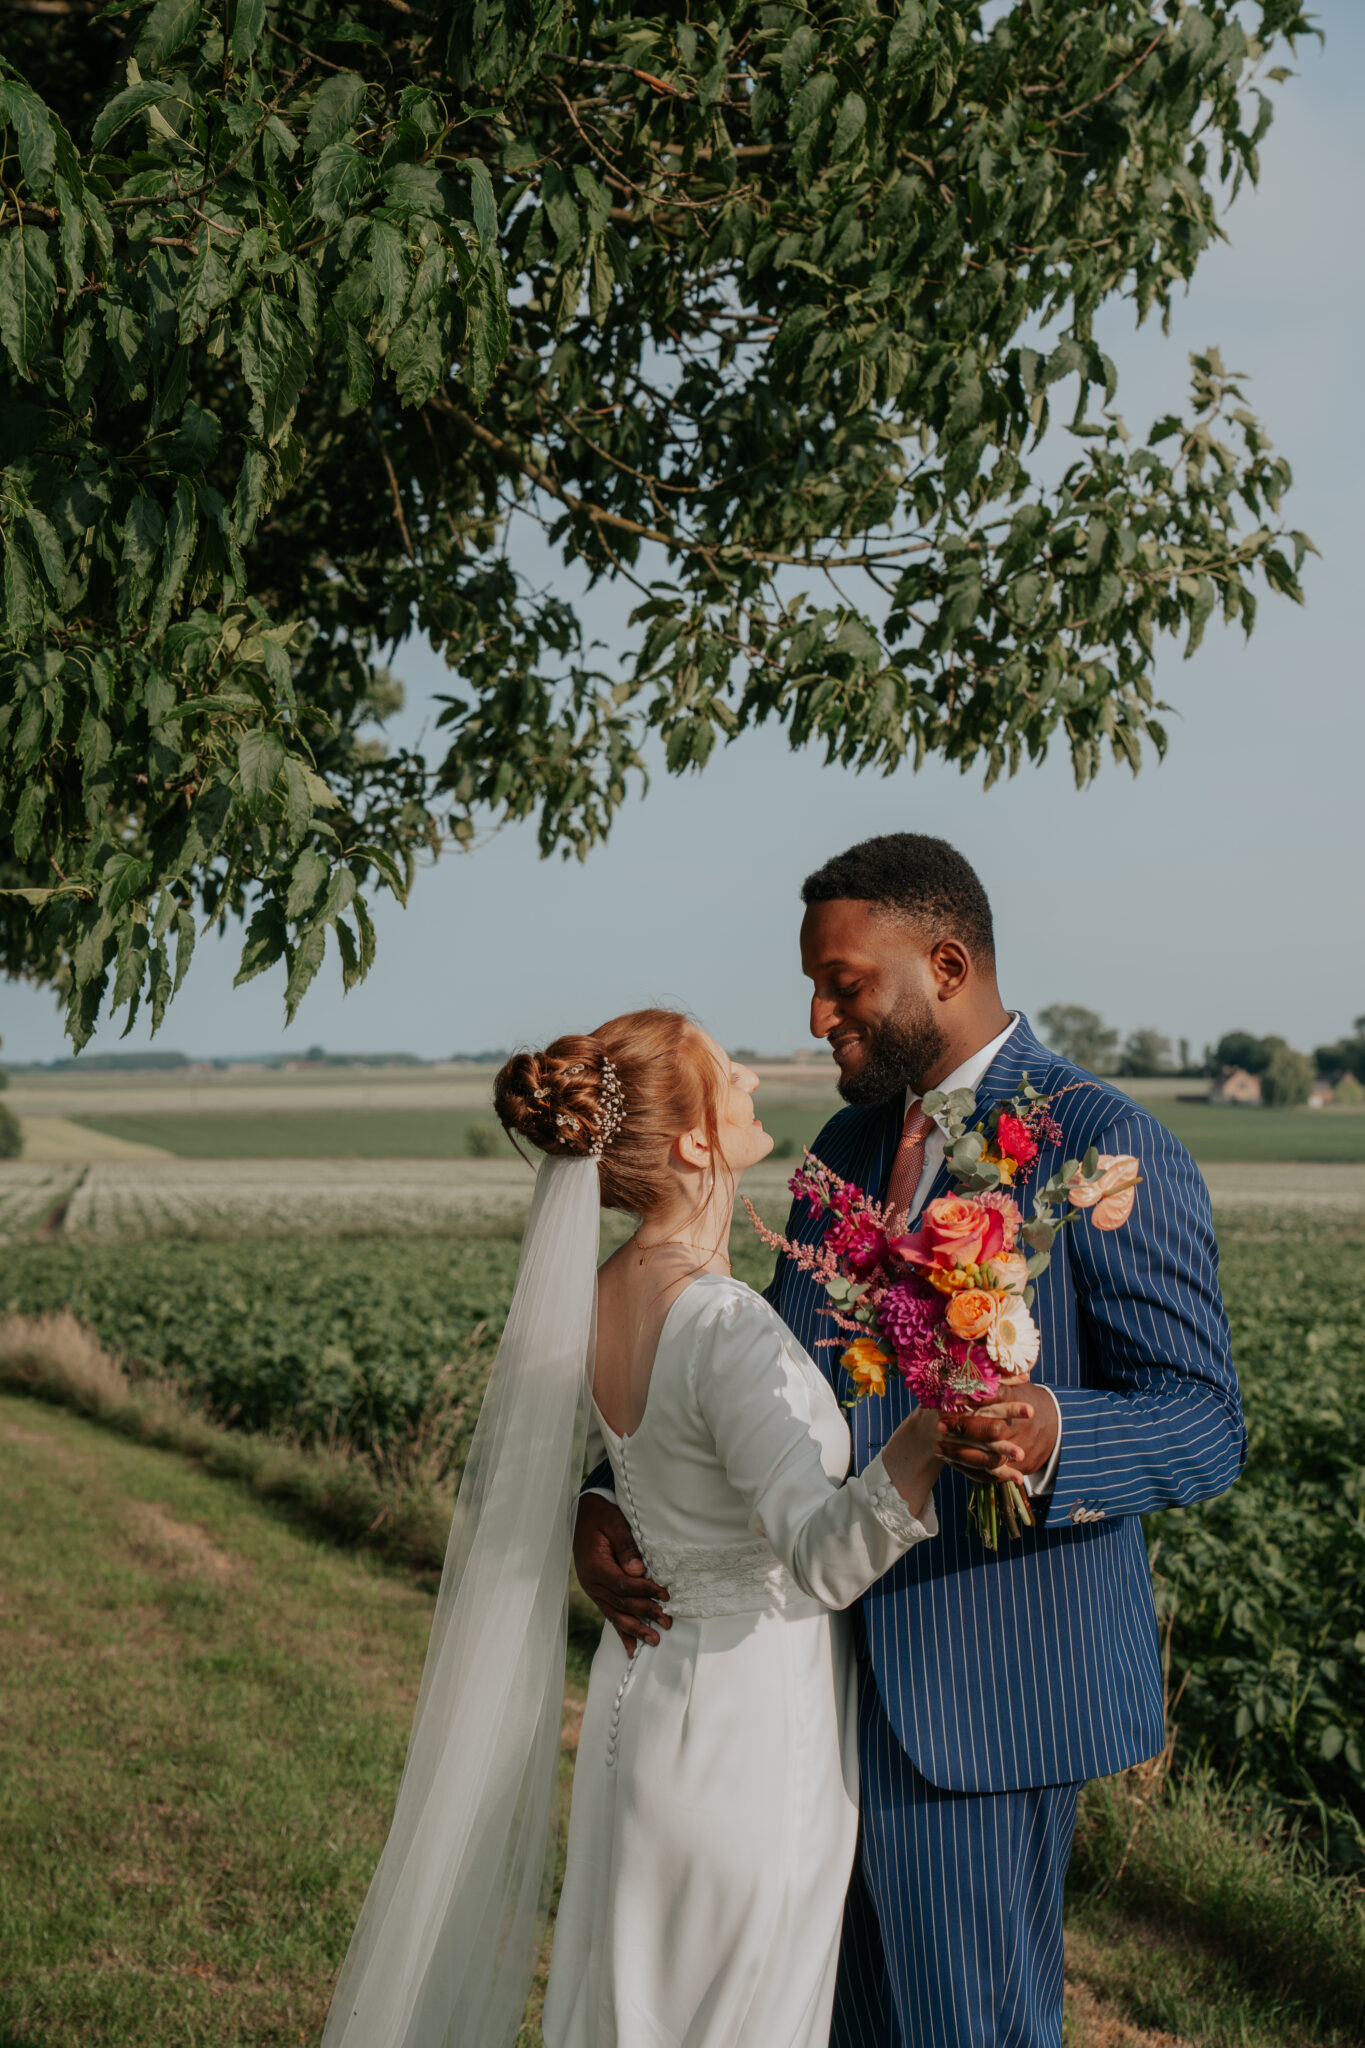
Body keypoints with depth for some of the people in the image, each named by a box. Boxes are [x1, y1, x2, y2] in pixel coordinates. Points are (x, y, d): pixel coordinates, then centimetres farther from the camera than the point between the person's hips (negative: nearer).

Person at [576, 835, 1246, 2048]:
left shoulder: (1108, 1150, -12)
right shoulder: (846, 1151, 12)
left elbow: (1205, 1427, -16)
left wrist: (1047, 1436, -37)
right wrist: (612, 1505, -6)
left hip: (982, 1698, -7)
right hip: (834, 1683, 8)